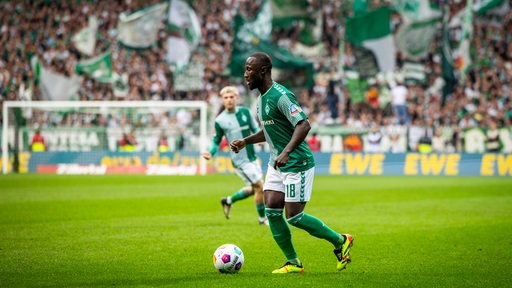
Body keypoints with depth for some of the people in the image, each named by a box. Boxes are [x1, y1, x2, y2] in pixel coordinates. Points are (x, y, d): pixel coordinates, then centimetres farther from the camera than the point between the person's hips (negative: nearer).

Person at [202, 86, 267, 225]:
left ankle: (228, 201, 36)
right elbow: (216, 141, 1)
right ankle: (262, 218, 11)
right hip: (240, 160, -6)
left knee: (254, 188, 15)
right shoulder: (219, 121, -8)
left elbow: (255, 128, 9)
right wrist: (211, 153, -18)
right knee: (260, 186, -8)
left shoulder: (245, 112, 2)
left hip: (252, 156, 6)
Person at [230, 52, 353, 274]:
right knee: (272, 212, -1)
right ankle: (293, 263, 9)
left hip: (297, 164, -9)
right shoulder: (261, 98, 12)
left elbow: (304, 125, -27)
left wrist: (286, 152, -35)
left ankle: (340, 241, 12)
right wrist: (245, 142, 14)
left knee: (294, 217, -8)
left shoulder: (280, 96, -19)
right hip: (276, 164, 9)